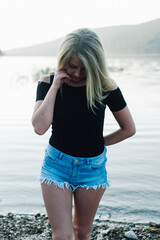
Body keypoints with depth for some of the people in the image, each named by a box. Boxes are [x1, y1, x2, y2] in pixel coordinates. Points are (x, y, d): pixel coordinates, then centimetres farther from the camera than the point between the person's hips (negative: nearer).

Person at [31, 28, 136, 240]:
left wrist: (98, 142, 0)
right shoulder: (49, 83, -10)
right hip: (56, 165, 0)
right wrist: (55, 85, -24)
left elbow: (129, 129, -1)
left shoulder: (104, 87, -12)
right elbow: (40, 127, -26)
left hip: (92, 168, 1)